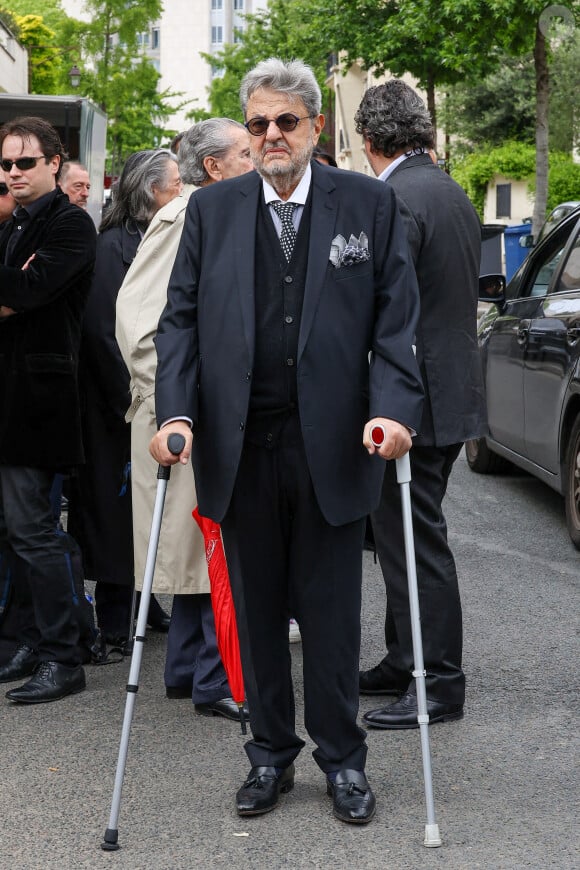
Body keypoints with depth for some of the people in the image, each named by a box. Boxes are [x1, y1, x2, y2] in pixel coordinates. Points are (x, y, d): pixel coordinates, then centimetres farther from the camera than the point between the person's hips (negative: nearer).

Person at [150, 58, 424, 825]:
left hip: (331, 445, -2)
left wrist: (394, 408, -14)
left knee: (331, 612, 6)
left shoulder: (369, 204, 2)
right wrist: (175, 411, -9)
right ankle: (271, 754, 25)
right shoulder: (212, 209, 7)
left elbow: (397, 317, 0)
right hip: (241, 446, 2)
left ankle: (343, 759, 20)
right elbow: (181, 317, 4)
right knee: (256, 610, 11)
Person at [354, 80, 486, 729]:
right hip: (452, 389, 10)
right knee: (406, 537, 18)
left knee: (415, 543, -3)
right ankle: (405, 664, 27)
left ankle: (439, 684, 3)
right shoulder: (454, 195, 13)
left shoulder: (394, 201, -17)